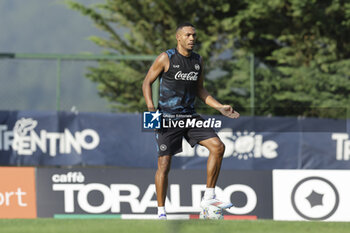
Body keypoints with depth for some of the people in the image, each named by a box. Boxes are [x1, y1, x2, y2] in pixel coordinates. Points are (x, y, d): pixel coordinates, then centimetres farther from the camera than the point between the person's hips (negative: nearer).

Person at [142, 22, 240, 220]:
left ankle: (209, 197, -3)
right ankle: (161, 212, 7)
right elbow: (147, 82, -2)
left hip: (190, 116, 5)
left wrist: (220, 107, 11)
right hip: (167, 118, -5)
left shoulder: (198, 61, 9)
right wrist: (150, 106, -17)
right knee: (164, 165, -5)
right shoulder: (166, 58, -7)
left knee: (218, 146, -11)